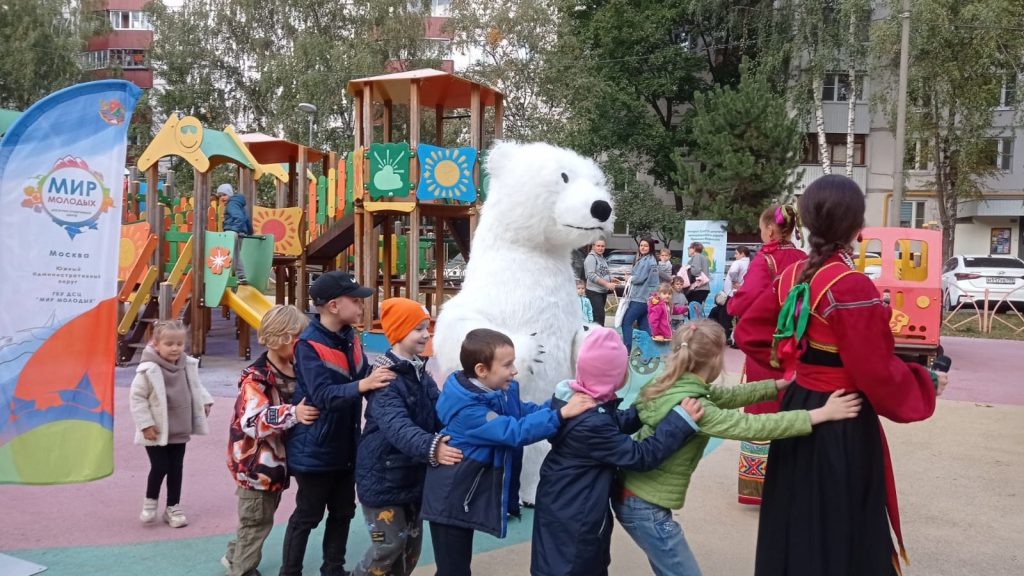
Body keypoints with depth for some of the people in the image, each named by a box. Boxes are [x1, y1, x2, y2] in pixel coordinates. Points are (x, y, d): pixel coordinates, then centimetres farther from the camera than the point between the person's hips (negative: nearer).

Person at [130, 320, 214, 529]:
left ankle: (173, 507, 24)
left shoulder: (188, 365, -1)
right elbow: (136, 397, -14)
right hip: (156, 432, -5)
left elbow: (195, 386, 17)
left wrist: (205, 401, 5)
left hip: (179, 430, 5)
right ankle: (150, 501, 25)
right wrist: (145, 423, -15)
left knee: (176, 469, 11)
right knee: (160, 467, -3)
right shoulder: (149, 370, -19)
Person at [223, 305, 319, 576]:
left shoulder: (296, 370, 5)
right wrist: (292, 414, -40)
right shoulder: (256, 377, -21)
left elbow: (305, 406, 24)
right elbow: (253, 421, -34)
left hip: (277, 459, 8)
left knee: (262, 517, 22)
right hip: (256, 462, -8)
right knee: (257, 520, 3)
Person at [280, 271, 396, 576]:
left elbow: (363, 381, 8)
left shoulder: (350, 337, 2)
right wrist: (362, 385, -44)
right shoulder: (309, 344, -21)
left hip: (346, 445, 7)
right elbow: (323, 395, -31)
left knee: (343, 512, 18)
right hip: (315, 448, -7)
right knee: (307, 516, 6)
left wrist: (379, 378, -12)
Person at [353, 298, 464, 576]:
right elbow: (398, 426, -37)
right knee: (389, 544, -2)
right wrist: (431, 448, -52)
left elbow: (439, 416, 8)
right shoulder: (386, 378, -22)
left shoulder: (421, 373, 6)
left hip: (413, 474, 8)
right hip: (383, 475, -8)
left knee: (412, 543, 17)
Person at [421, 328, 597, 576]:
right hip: (450, 499, -9)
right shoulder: (466, 409, -30)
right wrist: (562, 413, -38)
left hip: (467, 496, 9)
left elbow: (525, 412, 5)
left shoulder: (501, 390, -1)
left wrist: (562, 401, -11)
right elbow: (514, 432, -35)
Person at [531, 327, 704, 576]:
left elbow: (616, 423, 10)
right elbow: (639, 456, -29)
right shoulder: (590, 424, -34)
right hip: (572, 517, -9)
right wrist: (681, 419, -27)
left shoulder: (574, 395, -4)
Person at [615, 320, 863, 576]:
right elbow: (753, 426, -28)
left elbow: (729, 395, 9)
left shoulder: (676, 386, 0)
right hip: (645, 506, -9)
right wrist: (822, 413, -24)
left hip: (636, 495, 9)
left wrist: (781, 384, 11)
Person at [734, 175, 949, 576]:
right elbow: (879, 374, -19)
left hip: (798, 408, 7)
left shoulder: (793, 275, 0)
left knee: (798, 521, 21)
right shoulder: (853, 286, -23)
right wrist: (927, 383, -2)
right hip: (843, 425, -7)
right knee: (840, 531, 8)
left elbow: (749, 332, 11)